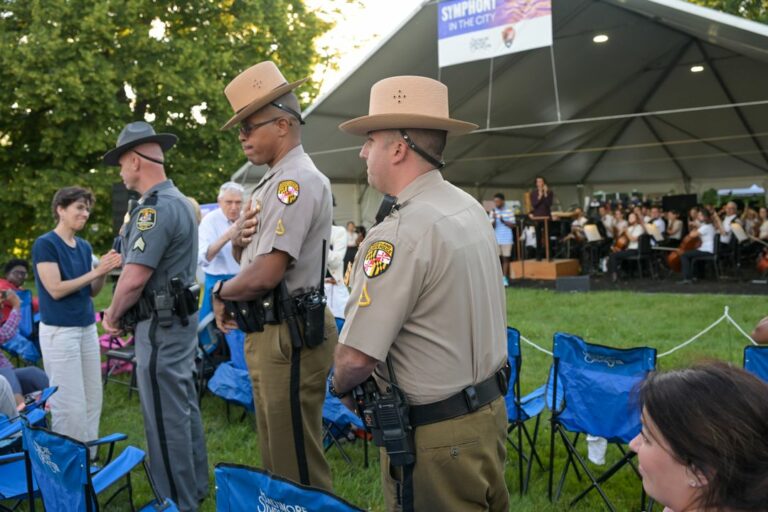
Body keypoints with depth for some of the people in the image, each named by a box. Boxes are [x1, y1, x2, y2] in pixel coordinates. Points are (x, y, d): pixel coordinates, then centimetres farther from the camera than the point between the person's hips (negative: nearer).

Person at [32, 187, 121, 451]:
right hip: (59, 330, -7)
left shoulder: (85, 246, 11)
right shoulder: (45, 244, -10)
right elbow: (56, 289, -16)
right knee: (70, 404, -5)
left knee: (93, 400, 9)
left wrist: (104, 272, -6)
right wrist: (94, 271, -17)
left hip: (87, 327, 7)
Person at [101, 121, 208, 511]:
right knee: (184, 408, 17)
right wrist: (124, 314, 13)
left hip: (160, 325, -10)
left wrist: (112, 317, -5)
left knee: (165, 418, -1)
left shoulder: (156, 206, -19)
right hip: (179, 318, 10)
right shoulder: (179, 201, 14)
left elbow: (134, 278, -23)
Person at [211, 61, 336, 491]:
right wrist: (241, 238, -1)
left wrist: (221, 292, -4)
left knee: (298, 462, 0)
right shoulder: (276, 180, 13)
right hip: (268, 332, 10)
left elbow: (265, 274, -24)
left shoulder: (296, 180, -17)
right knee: (278, 452, 21)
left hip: (289, 334, -10)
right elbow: (249, 255, 22)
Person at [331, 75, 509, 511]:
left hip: (436, 432, -8)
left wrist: (341, 387, -4)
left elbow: (356, 357, -25)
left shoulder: (398, 234, -25)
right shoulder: (472, 208, 4)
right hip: (490, 407, 8)